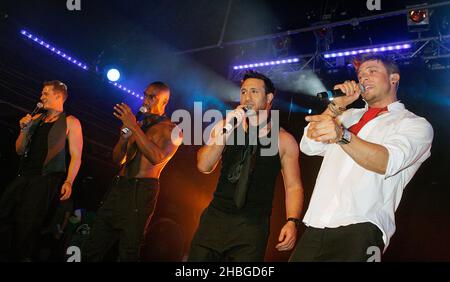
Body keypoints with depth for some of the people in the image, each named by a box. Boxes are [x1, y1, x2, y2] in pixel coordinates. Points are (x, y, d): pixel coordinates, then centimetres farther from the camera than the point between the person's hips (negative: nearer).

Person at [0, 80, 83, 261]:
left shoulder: (71, 122, 3)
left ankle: (23, 257, 4)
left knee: (27, 224, -11)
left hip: (48, 180, -6)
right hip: (24, 177, 6)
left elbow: (76, 156, -5)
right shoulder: (36, 119, 20)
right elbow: (20, 150, 20)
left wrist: (68, 181, -17)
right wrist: (24, 130, 4)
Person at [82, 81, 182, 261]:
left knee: (128, 254, 0)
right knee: (91, 249, 5)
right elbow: (117, 159, 14)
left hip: (141, 191, -6)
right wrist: (125, 134, -4)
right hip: (118, 187, 6)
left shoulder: (172, 130, 0)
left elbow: (157, 157, -19)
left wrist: (134, 128, -19)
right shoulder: (139, 125, 18)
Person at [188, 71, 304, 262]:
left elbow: (293, 186, 1)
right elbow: (204, 167, -4)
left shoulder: (284, 140, 1)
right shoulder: (226, 126, 6)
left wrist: (292, 222, -14)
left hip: (253, 224, -2)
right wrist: (226, 129, -13)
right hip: (215, 217, 2)